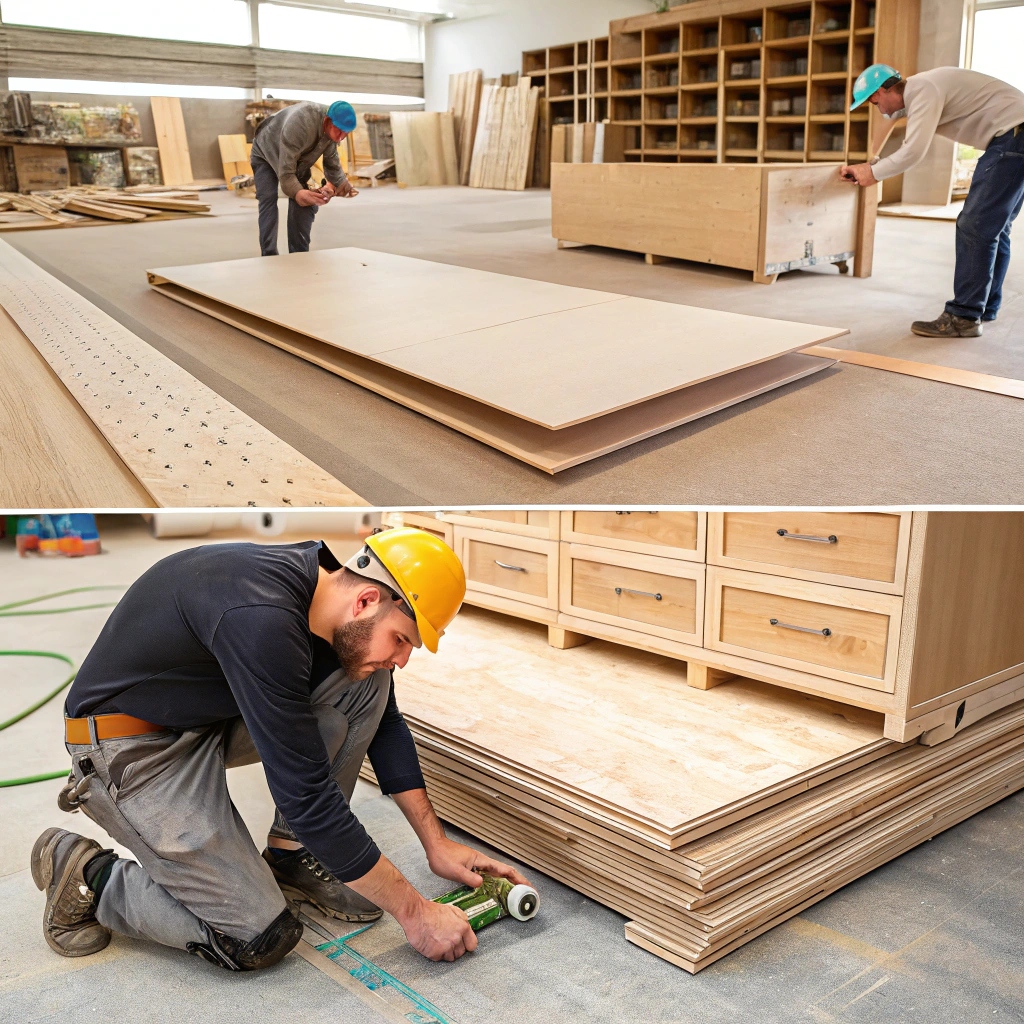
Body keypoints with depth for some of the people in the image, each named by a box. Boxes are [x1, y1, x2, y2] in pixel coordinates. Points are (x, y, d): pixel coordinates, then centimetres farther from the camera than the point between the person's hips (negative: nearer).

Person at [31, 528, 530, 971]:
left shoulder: (329, 580, -9)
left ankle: (291, 853, 5)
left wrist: (436, 843, 3)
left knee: (366, 686, -6)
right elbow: (306, 794, -31)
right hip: (134, 747, -8)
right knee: (260, 938, -11)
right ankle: (87, 874, 7)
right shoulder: (262, 619, -35)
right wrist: (415, 912, -22)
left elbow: (385, 724, 5)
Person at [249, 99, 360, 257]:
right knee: (268, 200, -20)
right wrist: (297, 193, -58)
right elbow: (286, 171, -43)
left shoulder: (331, 128, -21)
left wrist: (342, 182, -23)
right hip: (266, 153, -6)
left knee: (305, 202, -10)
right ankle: (269, 256, -20)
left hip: (297, 158, 6)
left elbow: (332, 161, -6)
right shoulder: (298, 125, -43)